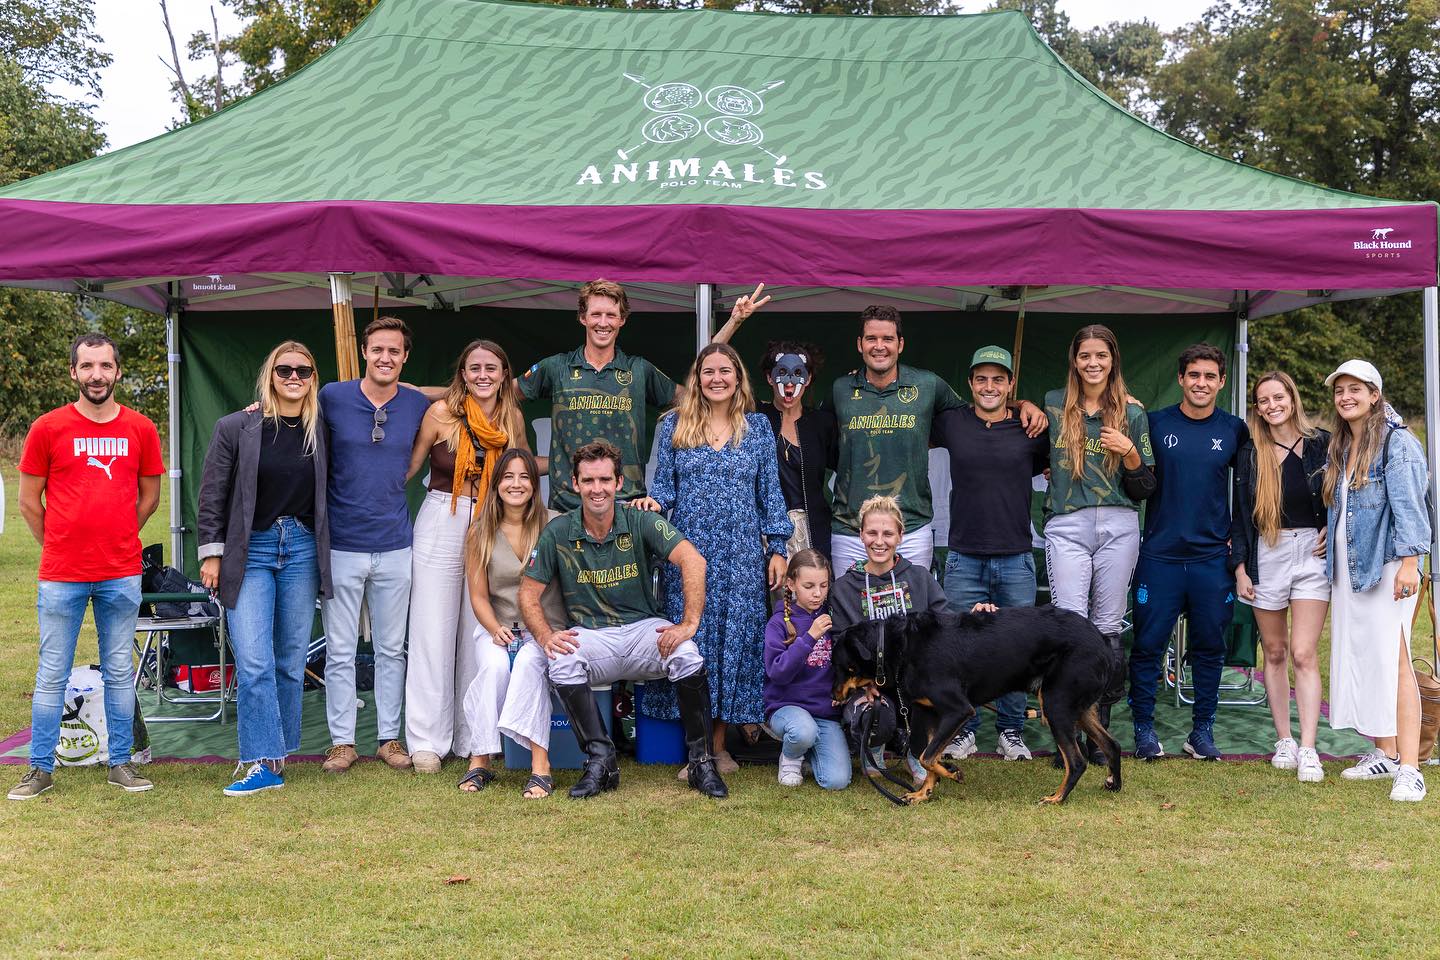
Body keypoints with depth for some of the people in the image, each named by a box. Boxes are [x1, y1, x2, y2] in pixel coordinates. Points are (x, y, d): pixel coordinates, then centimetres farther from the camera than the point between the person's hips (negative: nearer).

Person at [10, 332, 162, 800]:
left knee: (120, 673, 9)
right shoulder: (48, 428, -1)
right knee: (52, 676, 5)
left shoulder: (141, 429, 4)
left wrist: (117, 542, 13)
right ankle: (40, 769, 14)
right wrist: (60, 547, 8)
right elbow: (28, 502, 5)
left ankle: (121, 763, 18)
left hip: (122, 575, 2)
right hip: (61, 575, -2)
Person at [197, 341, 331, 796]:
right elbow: (212, 494, 0)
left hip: (302, 551, 3)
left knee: (291, 661, 7)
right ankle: (264, 763, -5)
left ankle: (277, 751, 19)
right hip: (249, 552, -2)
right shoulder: (235, 428, -2)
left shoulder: (320, 432, 4)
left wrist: (326, 551, 5)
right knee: (254, 663, -9)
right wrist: (211, 553, -3)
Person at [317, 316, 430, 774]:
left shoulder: (418, 405, 2)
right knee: (340, 650, 4)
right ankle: (342, 741, 15)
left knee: (392, 649, 10)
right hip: (342, 545, -2)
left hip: (394, 547, 2)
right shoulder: (331, 397, -3)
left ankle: (390, 737, 21)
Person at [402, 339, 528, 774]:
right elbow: (409, 465, -1)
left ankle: (473, 737, 17)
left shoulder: (512, 417, 4)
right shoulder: (442, 412, -6)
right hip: (441, 524, -3)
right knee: (434, 633, -1)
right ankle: (428, 741, 7)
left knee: (480, 634, 6)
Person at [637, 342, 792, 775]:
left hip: (742, 553, 1)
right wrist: (653, 502, -15)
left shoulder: (757, 426, 9)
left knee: (736, 638, 0)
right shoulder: (674, 425, 7)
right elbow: (664, 485, 8)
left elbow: (770, 490, 9)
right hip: (688, 551, -1)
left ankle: (719, 745, 11)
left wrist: (777, 548, 4)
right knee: (689, 638, -3)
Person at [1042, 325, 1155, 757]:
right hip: (1067, 525, -1)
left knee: (1108, 628, 3)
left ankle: (1100, 730, 12)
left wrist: (1129, 452, -7)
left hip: (1118, 526, 1)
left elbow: (1145, 489, 7)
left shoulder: (1132, 413, 9)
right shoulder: (1053, 405, 10)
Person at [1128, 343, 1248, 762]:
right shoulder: (1155, 424, 1)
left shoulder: (1235, 430, 6)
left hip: (1213, 558, 2)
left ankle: (1202, 731, 19)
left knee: (1209, 647, 8)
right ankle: (1144, 728, 11)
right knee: (1148, 644, 0)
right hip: (1160, 555, -1)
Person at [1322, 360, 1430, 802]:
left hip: (1384, 567, -8)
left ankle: (1409, 770, -13)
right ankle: (1383, 755, 18)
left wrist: (1409, 562, -21)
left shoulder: (1396, 442, -7)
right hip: (1346, 568, 8)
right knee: (1358, 661, 8)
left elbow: (1408, 505, -14)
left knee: (1392, 662, -12)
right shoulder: (1339, 448, 17)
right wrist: (1330, 558, 18)